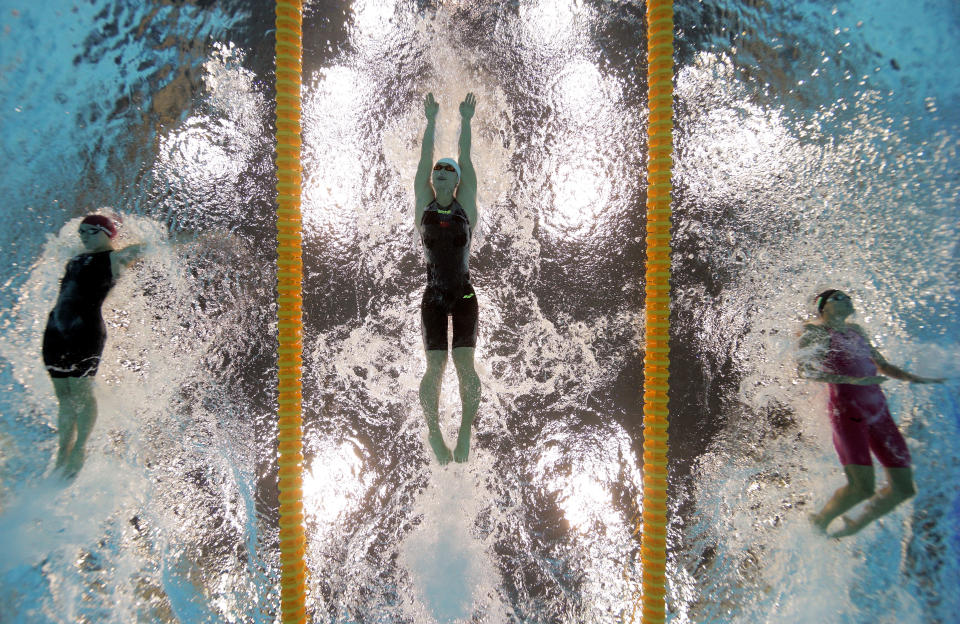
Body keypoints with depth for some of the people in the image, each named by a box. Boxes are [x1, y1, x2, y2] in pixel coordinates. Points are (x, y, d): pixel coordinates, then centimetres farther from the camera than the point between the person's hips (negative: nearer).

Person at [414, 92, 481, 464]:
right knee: (435, 368, -4)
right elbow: (424, 161, 5)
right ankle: (434, 431, 16)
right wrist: (431, 120, 7)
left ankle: (465, 431, 9)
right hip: (433, 297, 0)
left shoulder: (466, 206, 5)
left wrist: (466, 121, 6)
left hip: (464, 296, 0)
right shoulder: (424, 207, 6)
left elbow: (466, 161, 4)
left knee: (465, 365, -8)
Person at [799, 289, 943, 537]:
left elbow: (882, 366, 28)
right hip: (846, 408, -7)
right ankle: (819, 522, 12)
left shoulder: (856, 330, 19)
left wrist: (914, 378, 12)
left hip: (878, 409, 7)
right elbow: (806, 370, -15)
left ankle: (855, 525, 25)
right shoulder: (814, 331, -2)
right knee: (862, 487, -14)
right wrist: (852, 380, -23)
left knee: (903, 487, 5)